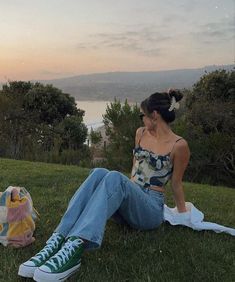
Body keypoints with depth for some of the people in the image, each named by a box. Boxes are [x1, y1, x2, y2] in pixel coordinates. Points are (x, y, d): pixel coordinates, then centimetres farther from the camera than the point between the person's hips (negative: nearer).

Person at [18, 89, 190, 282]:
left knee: (114, 177, -36)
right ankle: (59, 239, -42)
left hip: (151, 209, -5)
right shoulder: (141, 133, 12)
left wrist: (183, 213, 11)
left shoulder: (179, 145, -8)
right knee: (99, 173, -29)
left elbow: (176, 183, 2)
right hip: (127, 203, 5)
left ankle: (75, 247, -53)